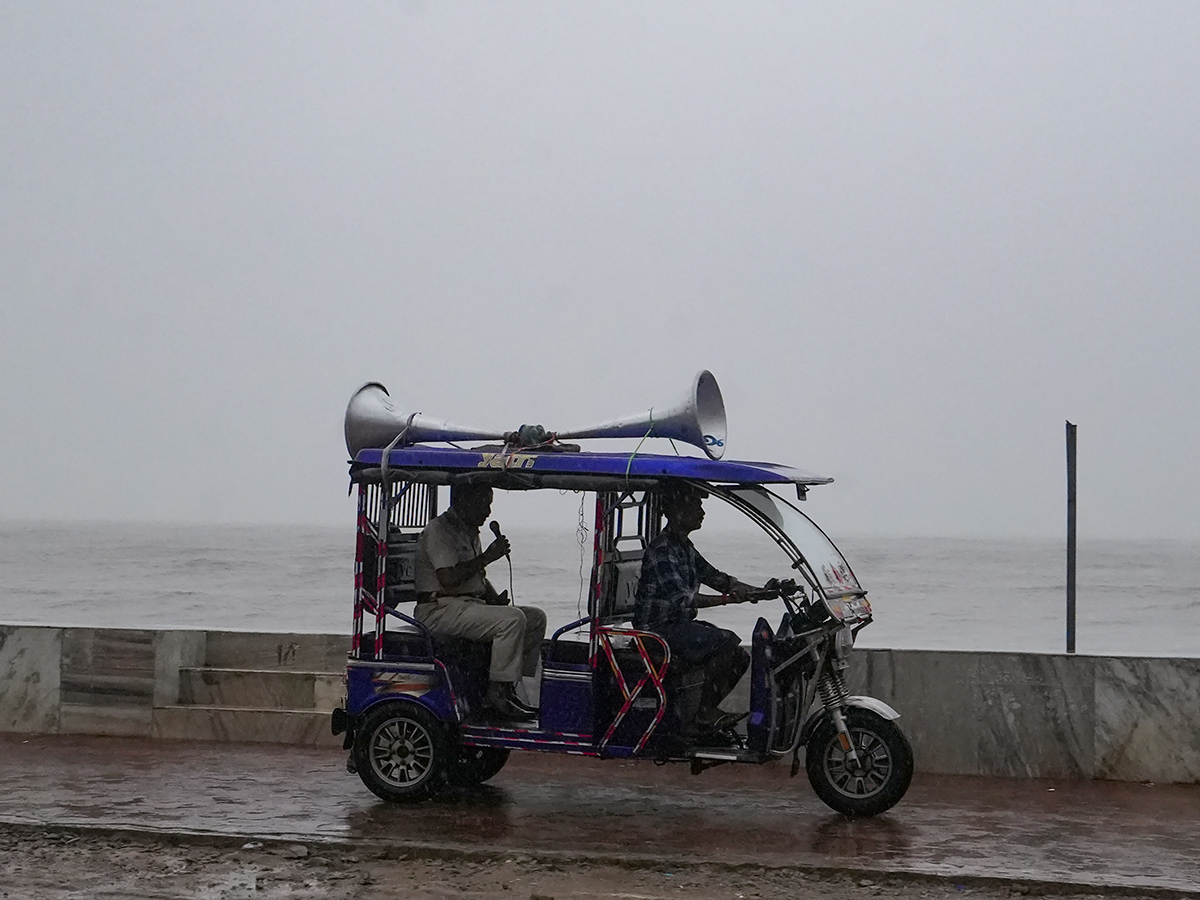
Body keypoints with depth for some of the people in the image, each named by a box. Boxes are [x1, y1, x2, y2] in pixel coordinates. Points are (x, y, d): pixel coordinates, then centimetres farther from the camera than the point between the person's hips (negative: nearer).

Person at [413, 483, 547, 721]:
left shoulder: (469, 532, 21)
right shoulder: (439, 530, -11)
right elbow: (448, 578, -23)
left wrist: (495, 598, 9)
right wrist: (488, 557, -16)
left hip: (471, 604, 10)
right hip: (441, 609, -10)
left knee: (536, 618, 3)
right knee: (512, 619, -29)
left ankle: (513, 688, 0)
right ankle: (497, 695, -27)